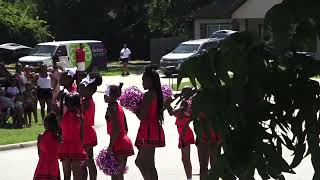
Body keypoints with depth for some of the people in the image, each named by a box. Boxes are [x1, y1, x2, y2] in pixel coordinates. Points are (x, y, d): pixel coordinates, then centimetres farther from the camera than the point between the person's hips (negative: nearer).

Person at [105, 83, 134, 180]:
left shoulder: (111, 108, -13)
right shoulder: (119, 107, 15)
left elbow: (116, 129, -22)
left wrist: (110, 146, -21)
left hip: (118, 145, -9)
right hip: (125, 142, 9)